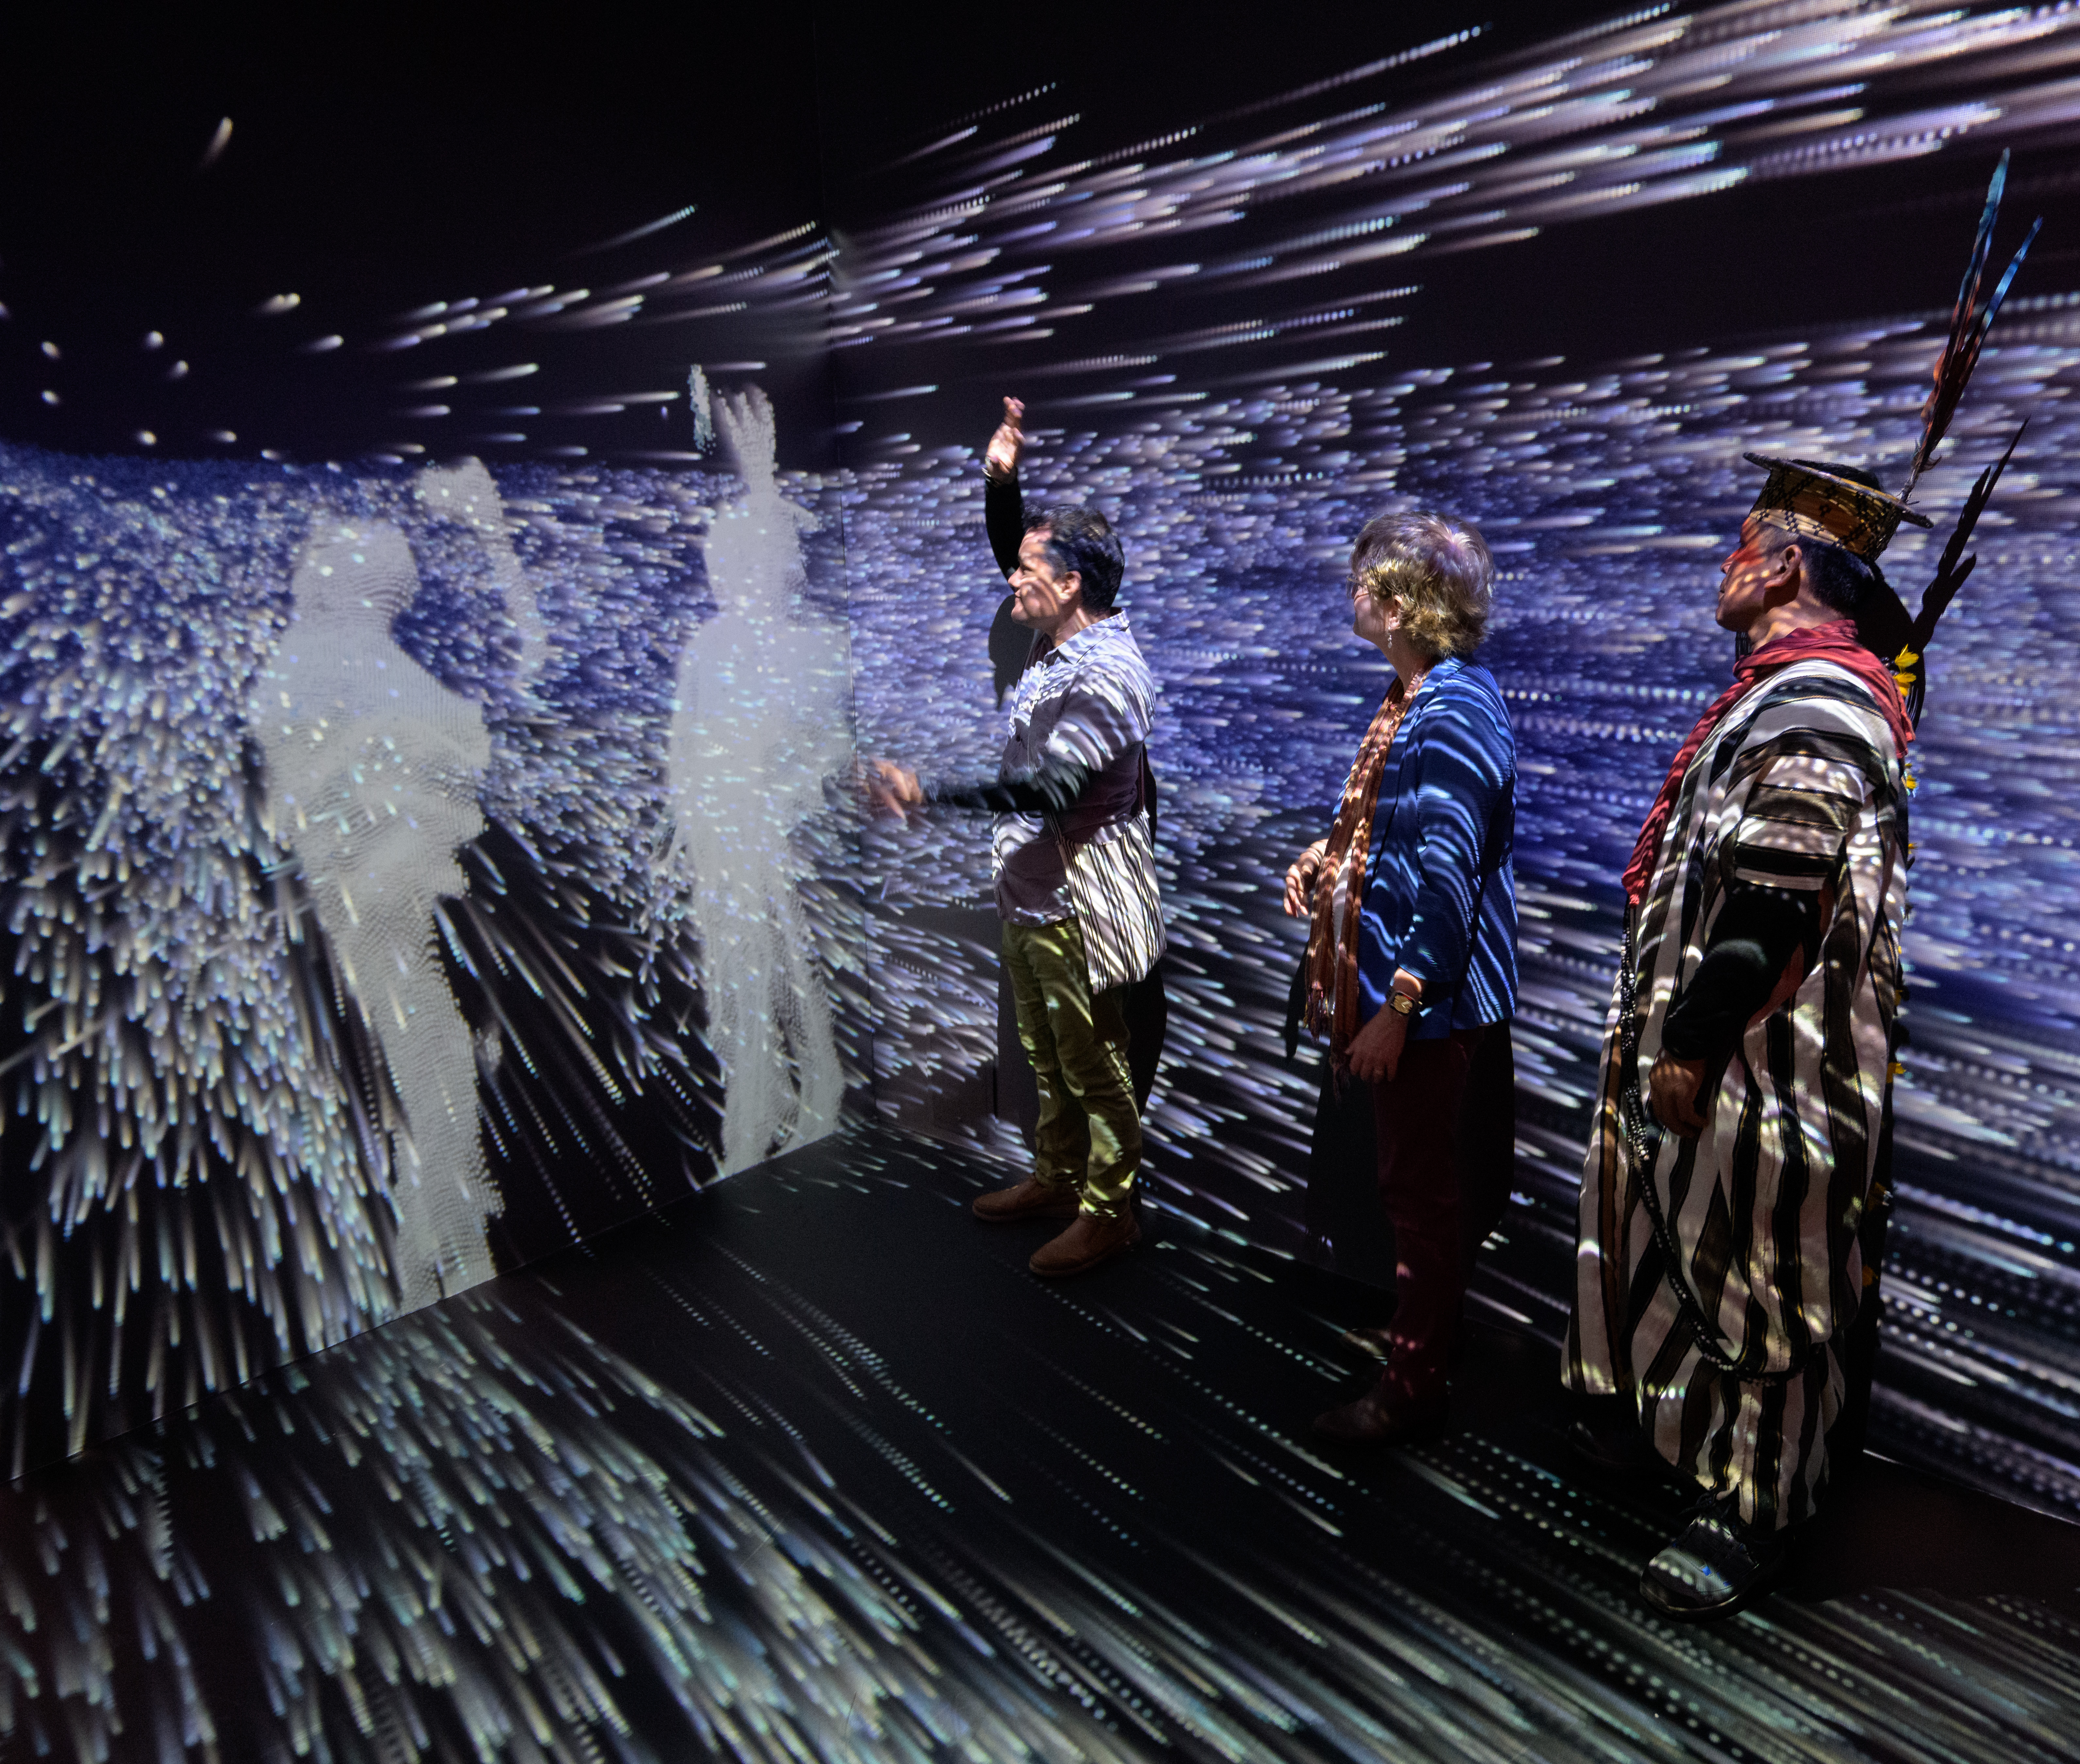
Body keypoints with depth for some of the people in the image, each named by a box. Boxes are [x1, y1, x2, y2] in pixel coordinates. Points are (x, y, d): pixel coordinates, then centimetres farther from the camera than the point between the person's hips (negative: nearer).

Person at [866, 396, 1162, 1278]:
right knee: (1048, 1056, 22)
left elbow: (1046, 789, -33)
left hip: (1075, 906, -10)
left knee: (1095, 1067, 6)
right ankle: (1057, 1178, 39)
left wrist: (928, 792, -36)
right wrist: (1002, 480, 9)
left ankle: (1109, 1211, 22)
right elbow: (1017, 548, 23)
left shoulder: (1104, 676, -24)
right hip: (1028, 895, 10)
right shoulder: (1058, 641, 5)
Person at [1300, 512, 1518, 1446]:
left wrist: (1396, 1009, -24)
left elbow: (1448, 882, -26)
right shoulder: (1418, 692, 8)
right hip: (1391, 981, 10)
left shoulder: (1449, 718, -24)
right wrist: (1327, 854, 6)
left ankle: (1412, 1392, 20)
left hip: (1428, 998, -10)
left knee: (1419, 1192, 4)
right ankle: (1410, 1334, 42)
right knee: (1409, 1183, 23)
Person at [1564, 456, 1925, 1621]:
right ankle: (1657, 1409, 44)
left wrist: (1691, 1045, -21)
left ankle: (1755, 1515, 22)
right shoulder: (1788, 691, 12)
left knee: (1757, 1287, 5)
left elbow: (1767, 910, -27)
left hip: (1762, 1066, -10)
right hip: (1713, 1045, 10)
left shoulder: (1816, 705, -21)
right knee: (1687, 1250, 24)